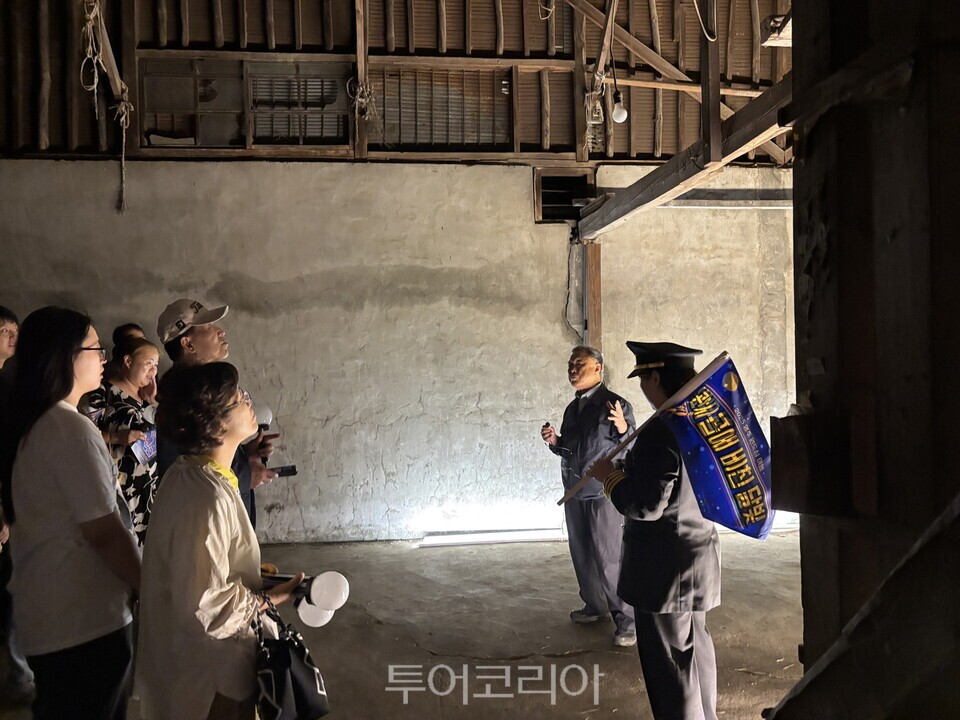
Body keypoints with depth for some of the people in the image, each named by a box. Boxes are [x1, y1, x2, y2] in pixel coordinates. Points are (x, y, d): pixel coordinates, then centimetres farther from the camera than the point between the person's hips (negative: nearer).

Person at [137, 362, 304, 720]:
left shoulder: (187, 474, 0)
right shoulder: (208, 497, -30)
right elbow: (205, 607, -29)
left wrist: (251, 572, 9)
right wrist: (270, 598, -17)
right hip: (211, 675, -9)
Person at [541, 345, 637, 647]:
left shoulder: (616, 404, -9)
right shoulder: (572, 409, 14)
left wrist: (623, 428, -32)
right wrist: (555, 441, 3)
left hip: (604, 493, -8)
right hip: (574, 493, 8)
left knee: (610, 557, -8)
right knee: (582, 554, 14)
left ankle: (627, 618, 0)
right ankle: (595, 605, 30)